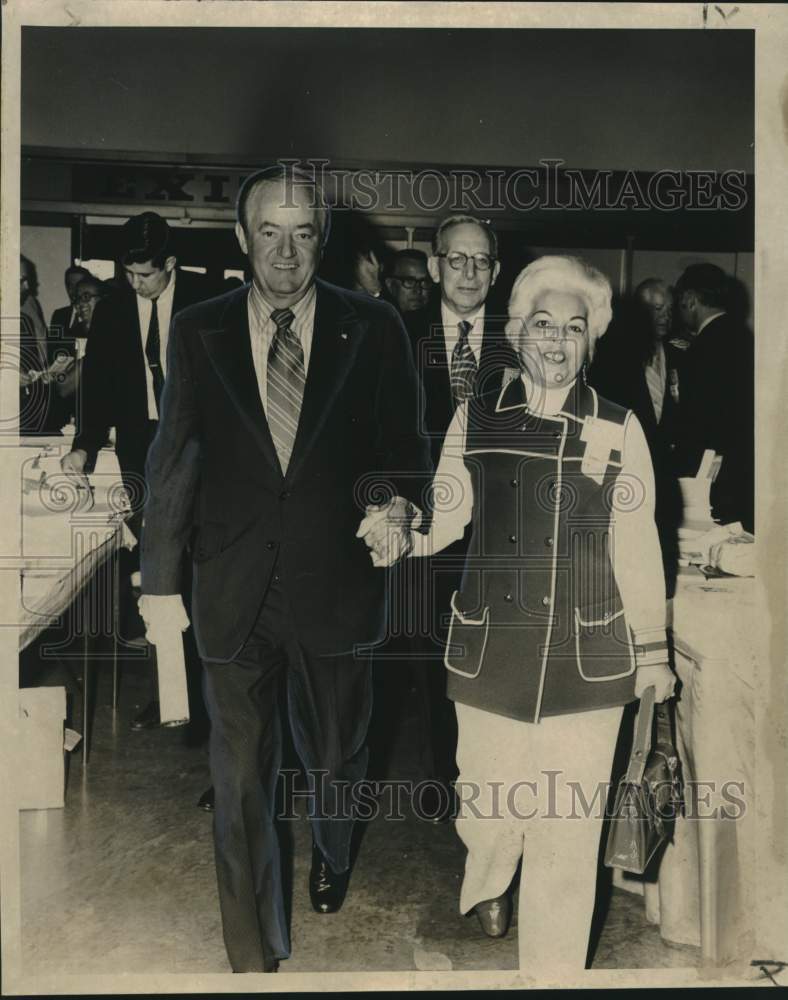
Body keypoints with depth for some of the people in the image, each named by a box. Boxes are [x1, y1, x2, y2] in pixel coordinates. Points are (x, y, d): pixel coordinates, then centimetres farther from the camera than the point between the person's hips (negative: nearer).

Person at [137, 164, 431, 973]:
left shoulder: (372, 329, -3)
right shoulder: (198, 332, -1)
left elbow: (402, 443, 1)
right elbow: (173, 460, 3)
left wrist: (397, 501, -21)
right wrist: (160, 580, 4)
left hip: (335, 586, 0)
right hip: (233, 592, 0)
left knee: (334, 757, 21)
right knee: (240, 780, 10)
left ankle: (331, 858, 55)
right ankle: (255, 955, 32)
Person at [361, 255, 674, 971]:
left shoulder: (619, 429, 0)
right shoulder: (476, 419, 3)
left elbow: (637, 548, 4)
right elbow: (446, 512, 8)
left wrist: (653, 649, 8)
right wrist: (402, 538, -13)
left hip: (586, 660, -1)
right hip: (490, 652, 1)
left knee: (568, 831, 4)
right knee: (486, 801, 14)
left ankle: (554, 972, 26)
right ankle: (487, 884, 50)